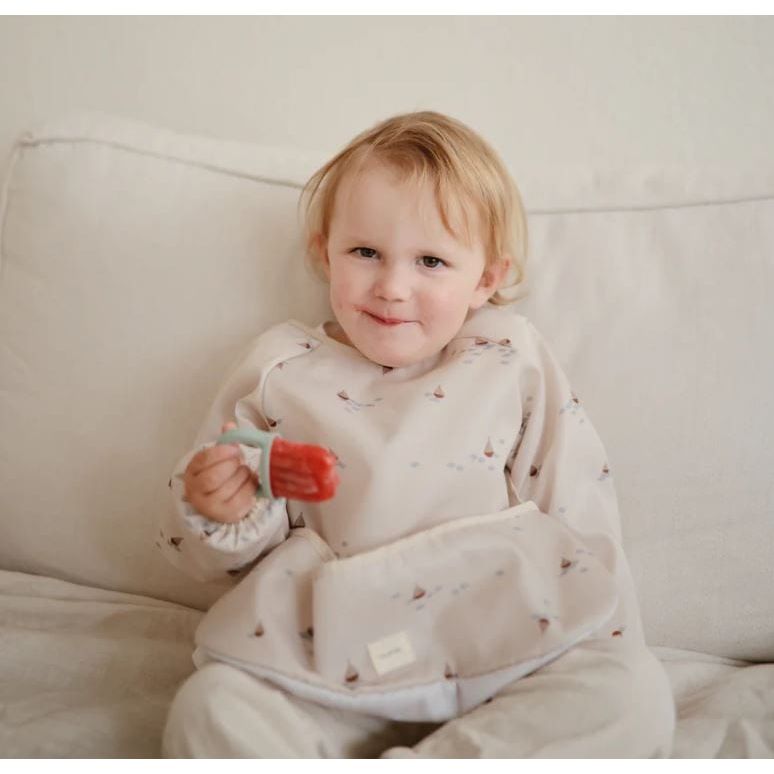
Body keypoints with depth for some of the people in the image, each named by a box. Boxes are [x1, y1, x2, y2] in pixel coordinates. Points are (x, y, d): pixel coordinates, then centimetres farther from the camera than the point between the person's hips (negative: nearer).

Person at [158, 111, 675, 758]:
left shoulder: (512, 360, 8)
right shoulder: (284, 370, 7)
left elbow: (579, 514, 8)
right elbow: (220, 555, 11)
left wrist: (610, 645, -1)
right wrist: (219, 513, -12)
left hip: (504, 647, 2)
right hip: (332, 664, -1)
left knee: (636, 693, -22)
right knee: (210, 709, -24)